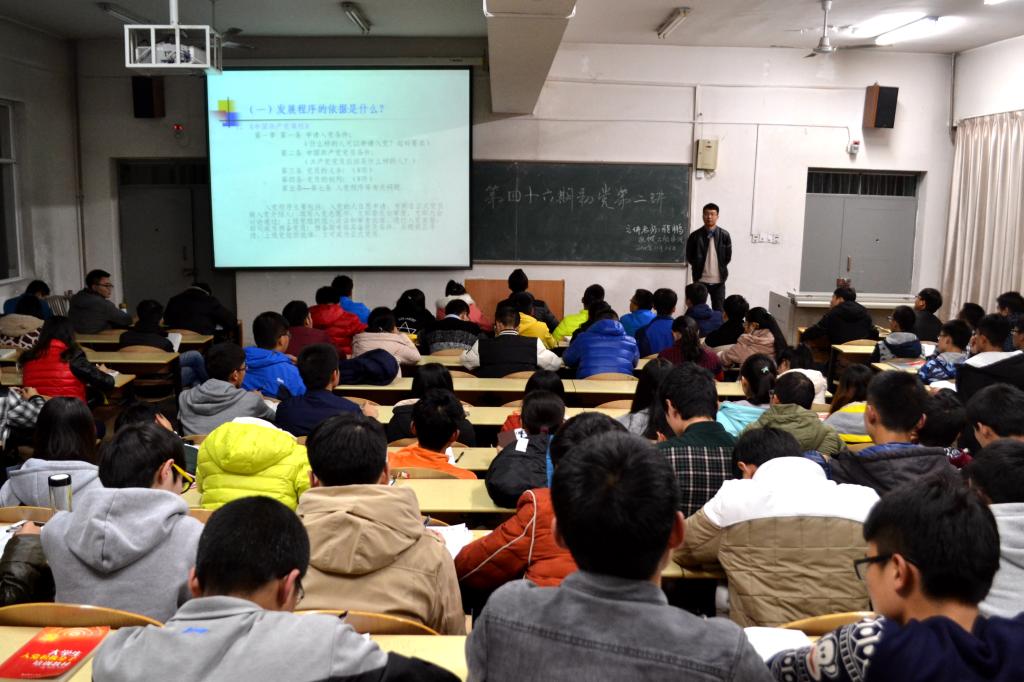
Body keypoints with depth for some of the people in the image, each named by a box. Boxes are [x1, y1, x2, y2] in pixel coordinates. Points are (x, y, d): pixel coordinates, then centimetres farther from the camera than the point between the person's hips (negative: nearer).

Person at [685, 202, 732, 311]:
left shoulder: (724, 235, -1)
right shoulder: (695, 236, -3)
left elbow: (728, 257, 5)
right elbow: (689, 257, 3)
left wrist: (720, 268, 4)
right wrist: (700, 268, 2)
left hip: (719, 280, 1)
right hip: (700, 280, -1)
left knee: (719, 311, 7)